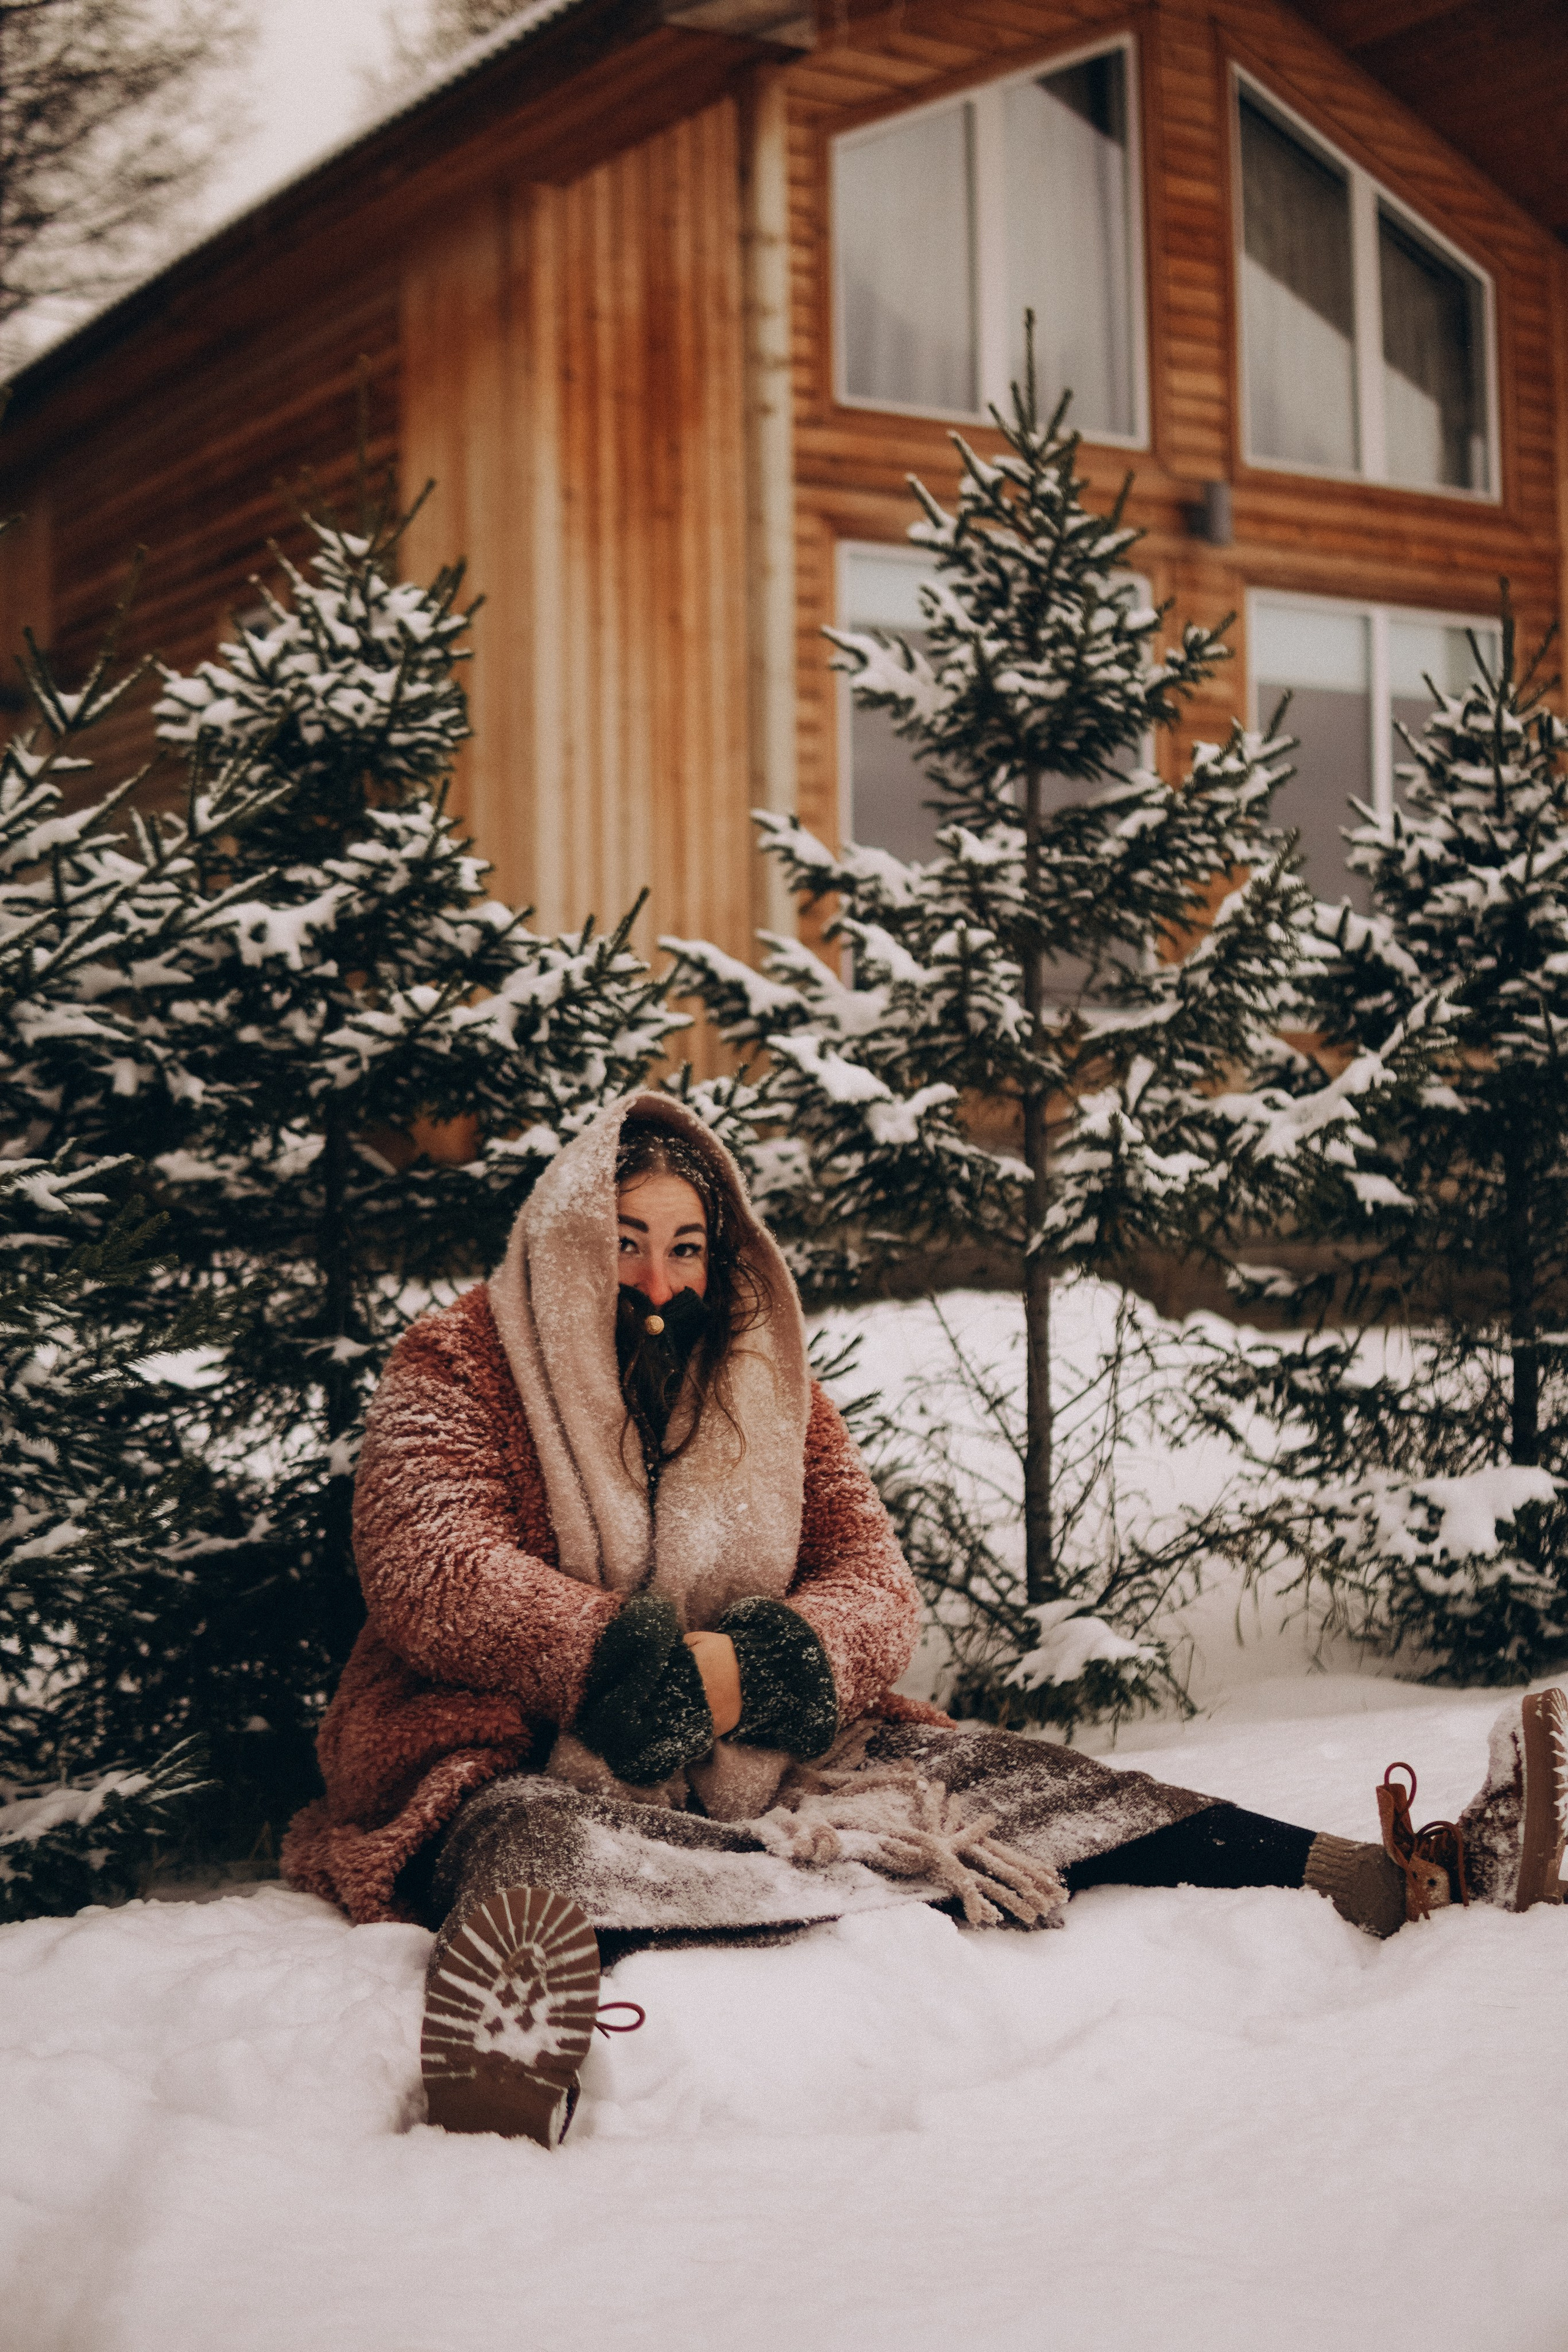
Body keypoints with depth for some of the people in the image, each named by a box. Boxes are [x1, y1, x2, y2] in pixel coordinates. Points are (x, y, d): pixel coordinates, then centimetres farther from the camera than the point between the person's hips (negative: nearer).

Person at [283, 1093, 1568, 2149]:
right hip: (523, 1758, -4)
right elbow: (436, 1576, -16)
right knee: (534, 1841, -39)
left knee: (973, 1770, -15)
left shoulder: (773, 1392, 15)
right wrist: (636, 1669, -28)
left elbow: (873, 1587, 4)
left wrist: (772, 1664, -19)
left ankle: (1393, 1877, -28)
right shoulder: (454, 1371, 1)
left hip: (744, 1770, 5)